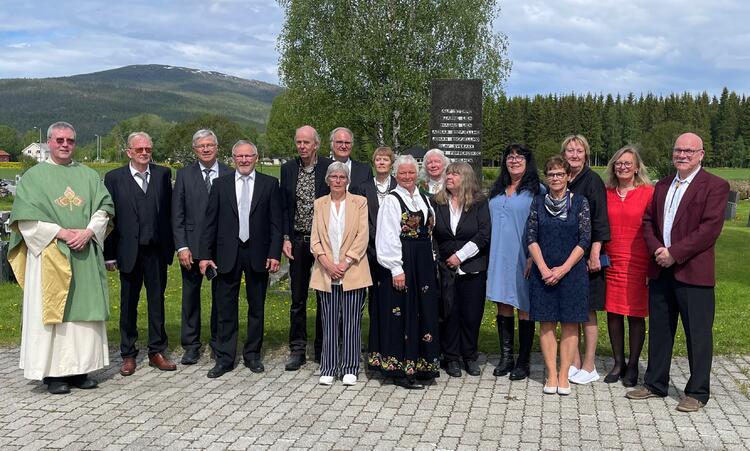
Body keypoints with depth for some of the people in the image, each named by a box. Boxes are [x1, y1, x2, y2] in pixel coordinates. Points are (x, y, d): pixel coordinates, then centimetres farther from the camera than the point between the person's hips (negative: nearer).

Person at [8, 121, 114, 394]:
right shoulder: (34, 176, 3)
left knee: (83, 310, 4)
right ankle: (52, 372, 6)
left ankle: (79, 368, 13)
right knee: (50, 311, -1)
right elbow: (26, 217, -5)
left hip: (85, 257, 3)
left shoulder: (89, 175, 12)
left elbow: (103, 208, 6)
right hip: (49, 256, -3)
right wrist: (61, 232, -15)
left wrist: (87, 232, -12)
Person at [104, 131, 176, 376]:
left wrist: (171, 245, -2)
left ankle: (157, 351, 21)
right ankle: (128, 355, 21)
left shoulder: (163, 174, 5)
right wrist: (109, 254, -5)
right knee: (128, 305, 9)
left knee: (157, 302, 10)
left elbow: (169, 211, 3)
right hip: (129, 252, -1)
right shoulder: (114, 178, 0)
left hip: (157, 250, 2)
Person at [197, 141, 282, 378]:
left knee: (256, 308, 10)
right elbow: (210, 222, 4)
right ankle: (224, 358, 15)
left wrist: (274, 254, -7)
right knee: (225, 309, 5)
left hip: (258, 254, 0)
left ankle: (252, 355, 23)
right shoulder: (221, 184, 5)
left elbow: (275, 222, 0)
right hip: (227, 254, 0)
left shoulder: (269, 184, 2)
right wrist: (205, 254, -2)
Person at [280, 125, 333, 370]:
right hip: (297, 241, 2)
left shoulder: (330, 168, -4)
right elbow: (284, 207, 8)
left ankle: (323, 349, 19)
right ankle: (297, 350, 17)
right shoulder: (287, 168, 5)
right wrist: (286, 238, 0)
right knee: (297, 299, 8)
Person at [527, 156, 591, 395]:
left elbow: (584, 240, -4)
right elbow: (531, 237, 1)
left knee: (569, 324, 3)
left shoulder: (580, 202, 0)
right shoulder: (538, 202, 5)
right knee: (547, 324, 4)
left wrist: (563, 268, -11)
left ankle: (563, 376, 10)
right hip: (543, 272, 1)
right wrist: (544, 268, -9)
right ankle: (551, 375, 11)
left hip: (571, 272, -1)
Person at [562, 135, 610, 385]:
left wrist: (594, 253, -17)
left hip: (586, 255, -5)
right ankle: (575, 364, 18)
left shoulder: (592, 181, -5)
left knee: (587, 310, 1)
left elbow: (600, 220, -10)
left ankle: (589, 367, 11)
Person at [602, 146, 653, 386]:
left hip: (637, 264, -3)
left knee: (636, 315, 4)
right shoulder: (606, 194, 8)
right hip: (610, 263, 4)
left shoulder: (649, 192, -3)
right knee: (613, 313, 8)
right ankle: (618, 363, 22)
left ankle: (633, 366, 18)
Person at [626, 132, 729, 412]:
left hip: (693, 272, -6)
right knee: (659, 330, 14)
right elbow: (648, 221, 13)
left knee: (697, 334, 2)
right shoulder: (662, 186, 16)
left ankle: (697, 392, 14)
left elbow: (710, 227, -14)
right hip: (661, 271, 6)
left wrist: (674, 253, -17)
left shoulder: (715, 186, -5)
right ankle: (655, 384, 26)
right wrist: (656, 249, -5)